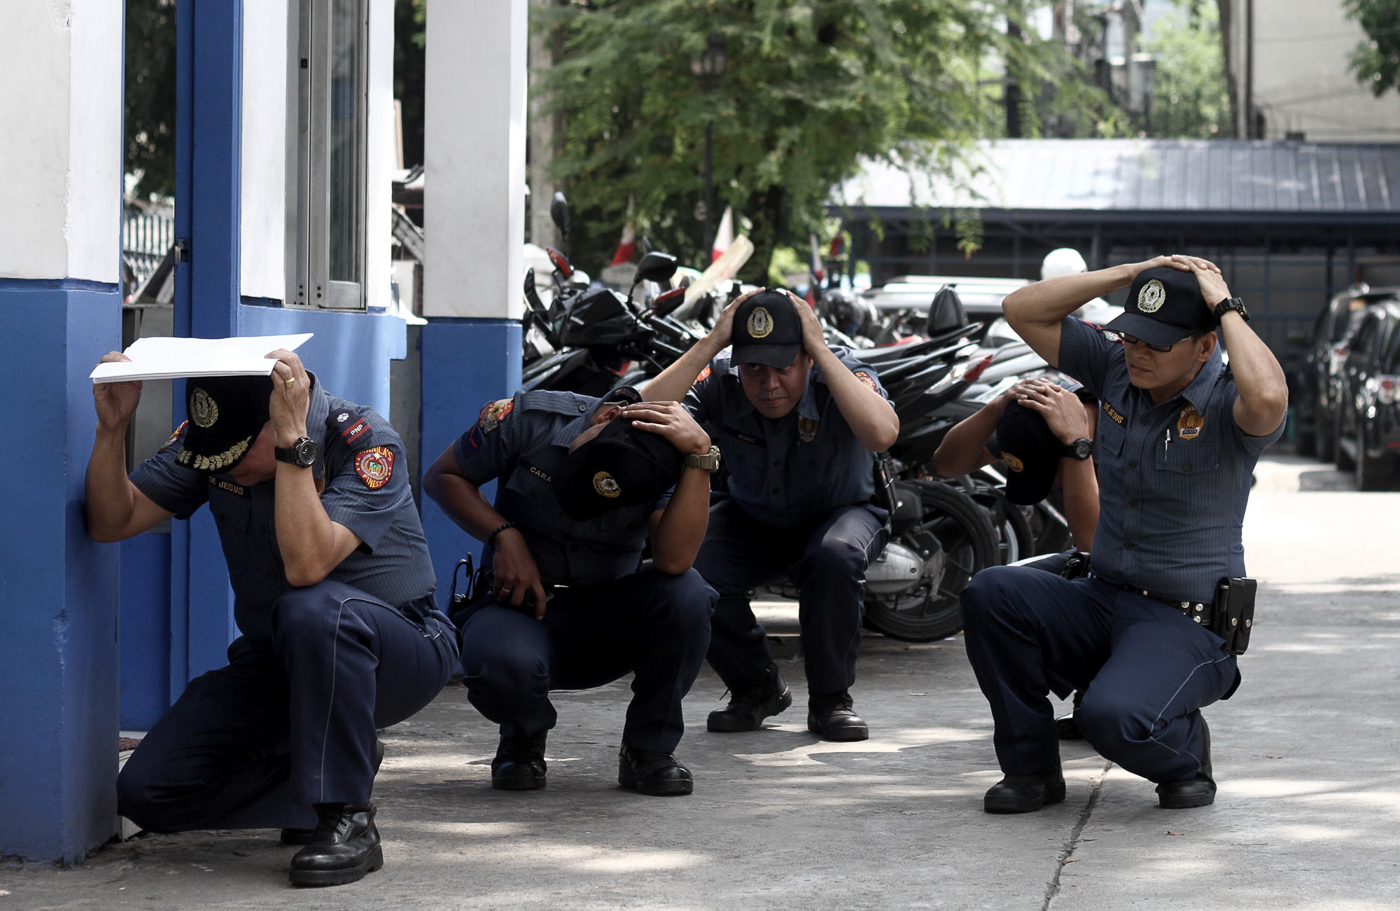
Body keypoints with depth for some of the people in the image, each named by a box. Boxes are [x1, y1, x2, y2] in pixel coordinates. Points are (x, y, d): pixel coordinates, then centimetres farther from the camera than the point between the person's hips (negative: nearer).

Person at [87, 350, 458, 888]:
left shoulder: (366, 442, -22)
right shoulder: (209, 439, -4)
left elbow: (306, 566, -36)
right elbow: (112, 522, -4)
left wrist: (293, 440, -40)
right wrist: (111, 428, -20)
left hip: (394, 654, -6)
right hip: (275, 661, 6)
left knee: (313, 608, -41)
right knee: (147, 792, -12)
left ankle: (348, 819, -25)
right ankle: (337, 766, 9)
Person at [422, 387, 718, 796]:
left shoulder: (667, 460, -13)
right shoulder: (528, 418, -13)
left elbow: (674, 560, -30)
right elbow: (442, 477, 1)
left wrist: (701, 454, -33)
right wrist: (504, 535, -14)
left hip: (610, 625, 1)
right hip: (522, 606, -1)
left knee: (686, 593, -31)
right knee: (504, 663, -38)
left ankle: (648, 747, -6)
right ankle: (524, 738, 3)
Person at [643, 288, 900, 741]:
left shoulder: (840, 374, -25)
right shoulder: (720, 382, -19)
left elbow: (882, 433, -48)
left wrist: (821, 347, -42)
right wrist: (711, 343, -35)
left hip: (840, 513, -2)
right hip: (751, 519, 2)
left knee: (836, 558, -38)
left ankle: (830, 698, -13)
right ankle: (757, 688, 3)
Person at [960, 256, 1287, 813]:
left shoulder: (1227, 402, -12)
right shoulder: (1115, 369, 6)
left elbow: (1268, 397, -38)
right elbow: (1023, 310, 5)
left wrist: (1226, 306, -23)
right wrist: (1130, 275, -3)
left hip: (1185, 625, -6)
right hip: (1101, 600, 6)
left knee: (1112, 717, -33)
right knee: (990, 593, -21)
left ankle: (1185, 753, 6)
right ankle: (1031, 768, -5)